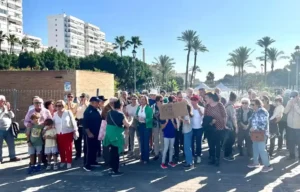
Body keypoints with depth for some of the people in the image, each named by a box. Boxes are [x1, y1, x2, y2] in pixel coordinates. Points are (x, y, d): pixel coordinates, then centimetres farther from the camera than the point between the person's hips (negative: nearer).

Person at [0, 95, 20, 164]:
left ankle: (12, 157, 21)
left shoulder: (6, 108, 8)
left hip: (8, 129, 5)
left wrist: (9, 109, -10)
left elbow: (12, 116, 2)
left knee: (11, 144, 9)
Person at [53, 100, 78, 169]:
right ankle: (63, 161, 24)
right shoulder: (55, 114, 7)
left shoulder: (68, 112, -4)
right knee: (61, 149, 8)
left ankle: (69, 162, 11)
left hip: (68, 133, -3)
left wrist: (75, 130, -3)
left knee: (68, 148, 1)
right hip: (59, 134, 3)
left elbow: (73, 122, -2)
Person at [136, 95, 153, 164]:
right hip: (140, 126, 6)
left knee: (146, 142, -2)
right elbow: (136, 115, 10)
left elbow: (150, 118, -16)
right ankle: (142, 157, 25)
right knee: (141, 141, 13)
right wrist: (137, 118, -10)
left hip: (146, 126, -6)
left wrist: (144, 120, -29)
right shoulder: (138, 107, 4)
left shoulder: (149, 108, -13)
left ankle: (146, 158, 9)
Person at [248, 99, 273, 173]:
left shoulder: (263, 112, -18)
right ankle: (256, 162, 28)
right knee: (255, 148, 16)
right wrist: (252, 128, 7)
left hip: (261, 133, -10)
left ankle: (268, 165, 0)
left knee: (261, 149, -9)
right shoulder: (255, 112, 11)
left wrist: (254, 128, -25)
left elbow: (264, 123, -23)